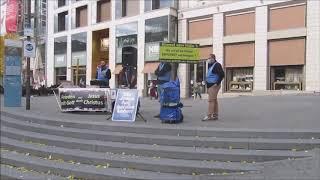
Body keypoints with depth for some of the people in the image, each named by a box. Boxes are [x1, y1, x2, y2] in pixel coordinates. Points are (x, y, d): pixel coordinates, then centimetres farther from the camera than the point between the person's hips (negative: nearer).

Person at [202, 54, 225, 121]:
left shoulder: (217, 65, -12)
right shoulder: (210, 65, 17)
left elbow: (222, 74, -20)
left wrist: (217, 83, -20)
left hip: (214, 85, -10)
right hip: (210, 85, 10)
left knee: (211, 100, -11)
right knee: (214, 100, 11)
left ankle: (209, 116, -11)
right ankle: (215, 115, 15)